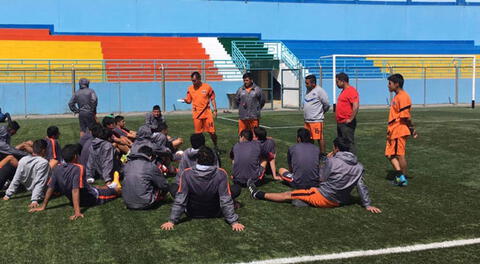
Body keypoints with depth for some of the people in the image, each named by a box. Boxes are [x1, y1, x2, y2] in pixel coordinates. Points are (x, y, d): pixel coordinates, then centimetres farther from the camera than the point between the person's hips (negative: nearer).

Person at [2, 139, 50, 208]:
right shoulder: (44, 163, -28)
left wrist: (8, 194, 0)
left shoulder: (23, 160, -14)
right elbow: (40, 183, -31)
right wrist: (34, 200, -30)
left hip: (29, 188, 6)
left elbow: (16, 179, -9)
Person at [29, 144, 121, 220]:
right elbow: (75, 190, -39)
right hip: (92, 199, -5)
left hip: (75, 200, 6)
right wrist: (77, 212, -43)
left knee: (97, 188, 34)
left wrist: (43, 207, -4)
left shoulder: (57, 169, -16)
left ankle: (112, 185, 62)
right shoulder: (78, 168, -32)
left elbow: (50, 188, -12)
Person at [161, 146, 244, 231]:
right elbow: (226, 200, -24)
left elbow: (180, 200, -20)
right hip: (215, 214, 0)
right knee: (237, 189, 13)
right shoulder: (221, 174, -25)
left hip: (193, 214, 0)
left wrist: (172, 221, -12)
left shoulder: (187, 174, -25)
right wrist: (233, 222, -17)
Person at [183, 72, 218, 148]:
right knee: (198, 133, 5)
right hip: (196, 114, 2)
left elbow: (212, 99, 4)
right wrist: (185, 100, -16)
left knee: (212, 132, -1)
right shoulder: (190, 88, 3)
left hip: (207, 113, -2)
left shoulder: (207, 87, -3)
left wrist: (215, 110, -2)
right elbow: (189, 101, 7)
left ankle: (216, 147, 18)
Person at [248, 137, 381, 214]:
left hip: (323, 198, -6)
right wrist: (367, 205, 3)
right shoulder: (359, 167, -3)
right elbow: (362, 186, -4)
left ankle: (257, 194, 13)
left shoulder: (332, 161, -15)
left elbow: (322, 178, -5)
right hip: (340, 201, 6)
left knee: (289, 195, 4)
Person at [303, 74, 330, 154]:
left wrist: (321, 113, 5)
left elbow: (327, 104, -9)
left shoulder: (319, 91, -12)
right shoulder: (308, 90, 13)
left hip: (316, 120, -8)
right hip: (307, 120, 8)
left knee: (319, 138, -3)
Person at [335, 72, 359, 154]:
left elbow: (356, 106, -24)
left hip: (347, 124, -10)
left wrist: (350, 119, -22)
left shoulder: (351, 91, -14)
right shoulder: (344, 91, 17)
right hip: (340, 122, 10)